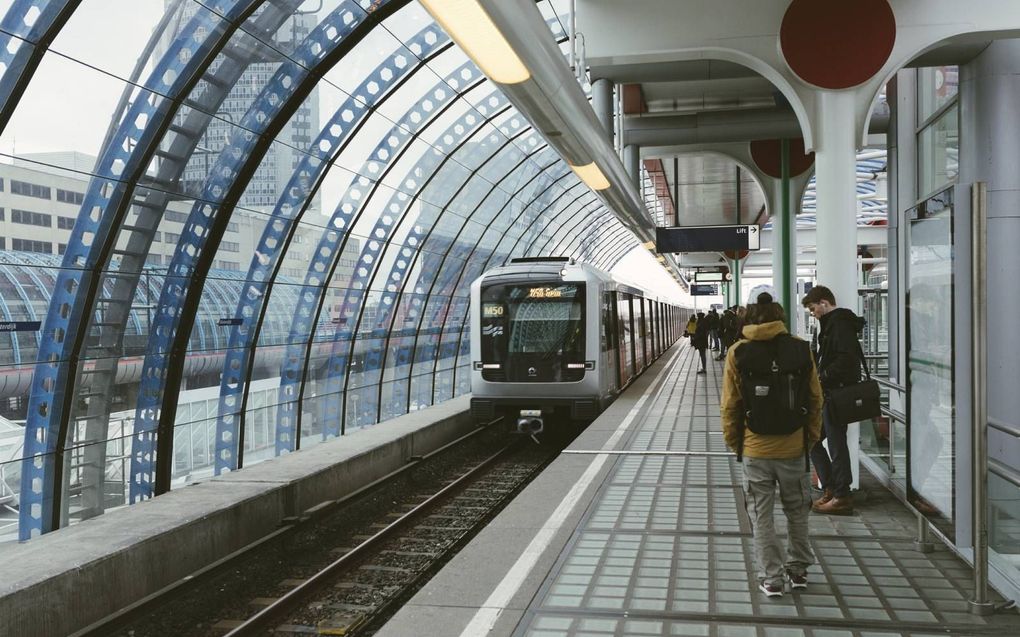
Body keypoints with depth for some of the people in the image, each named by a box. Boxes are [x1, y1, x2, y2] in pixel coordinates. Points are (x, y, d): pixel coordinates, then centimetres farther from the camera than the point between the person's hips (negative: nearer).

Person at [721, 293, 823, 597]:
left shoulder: (738, 353, -6)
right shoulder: (800, 348, -3)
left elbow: (730, 405, -3)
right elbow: (815, 400, 2)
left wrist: (734, 442, 9)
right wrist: (810, 438, 14)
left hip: (755, 449, -2)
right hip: (794, 447, 2)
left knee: (761, 515, 10)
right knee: (797, 511, 20)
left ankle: (771, 578, 12)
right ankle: (798, 570, 30)